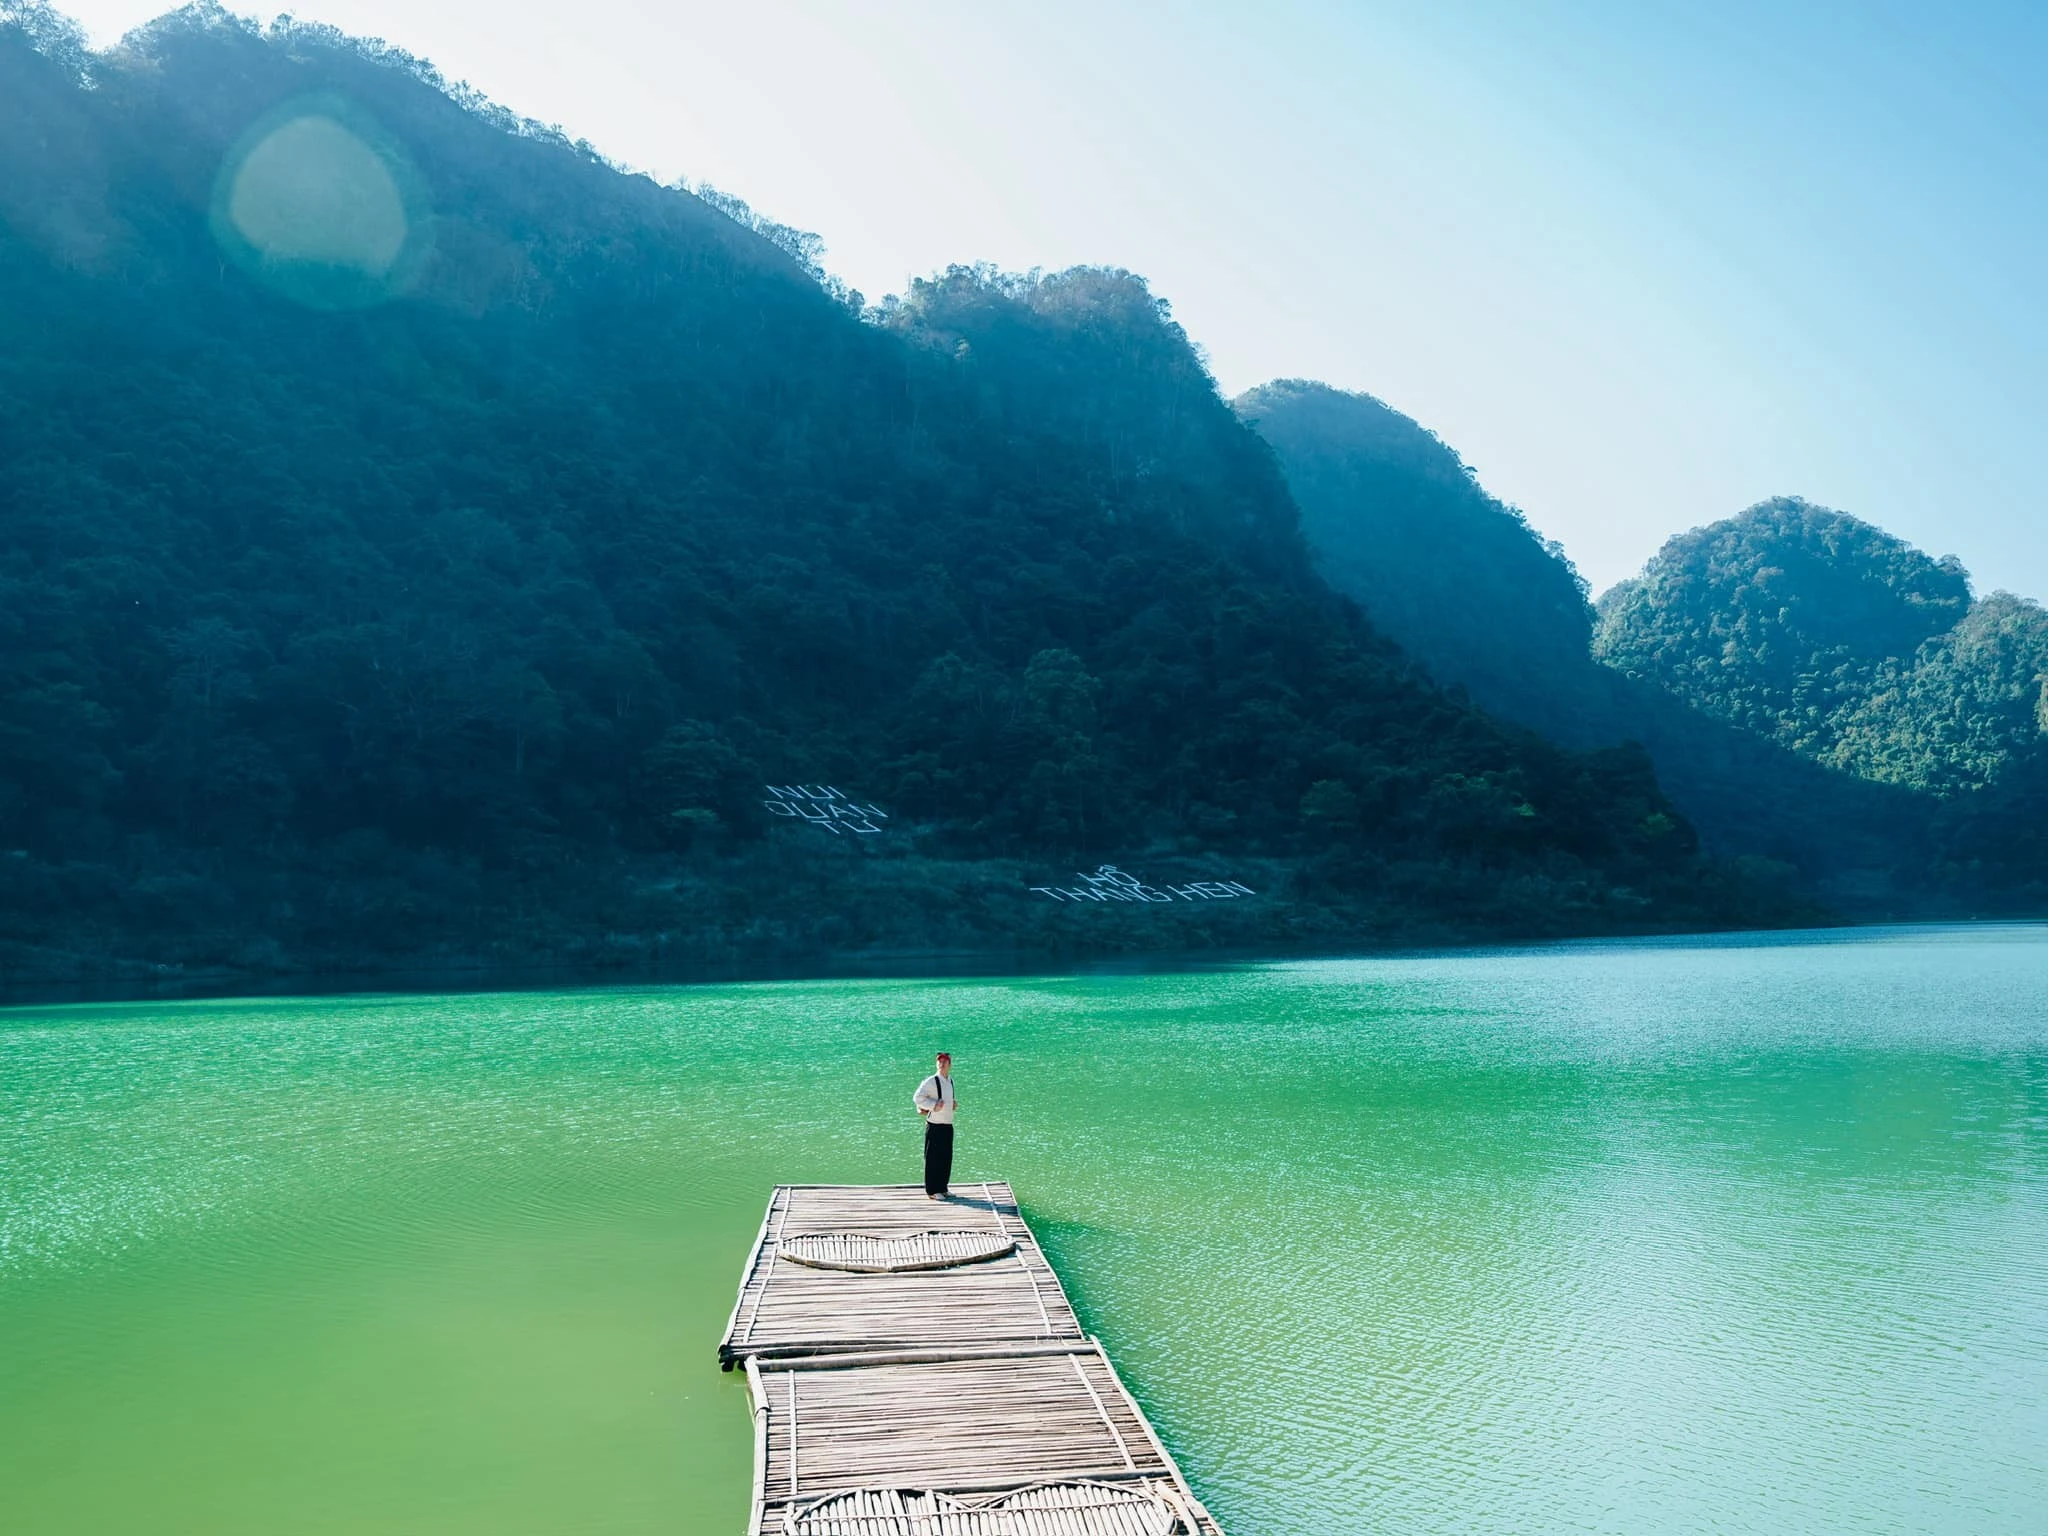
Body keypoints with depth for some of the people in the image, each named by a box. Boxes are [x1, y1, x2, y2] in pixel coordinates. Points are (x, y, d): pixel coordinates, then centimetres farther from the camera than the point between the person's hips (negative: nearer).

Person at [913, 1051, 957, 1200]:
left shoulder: (950, 1081, 13)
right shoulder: (931, 1081, -13)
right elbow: (917, 1098, -18)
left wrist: (955, 1103, 11)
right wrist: (934, 1105, -23)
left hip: (948, 1125, 8)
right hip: (935, 1126, -8)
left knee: (946, 1158, 13)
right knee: (933, 1159, -4)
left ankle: (942, 1188, 24)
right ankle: (932, 1191, 3)